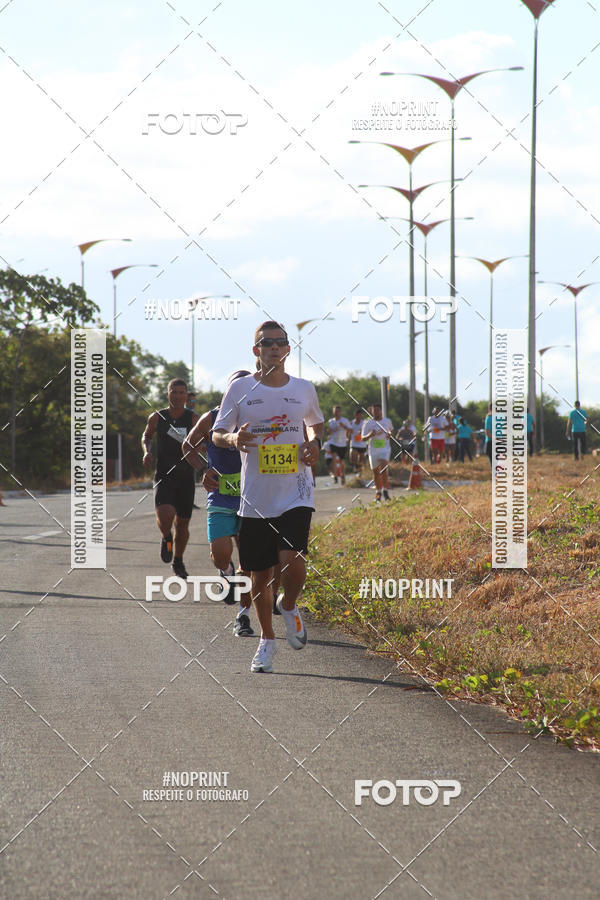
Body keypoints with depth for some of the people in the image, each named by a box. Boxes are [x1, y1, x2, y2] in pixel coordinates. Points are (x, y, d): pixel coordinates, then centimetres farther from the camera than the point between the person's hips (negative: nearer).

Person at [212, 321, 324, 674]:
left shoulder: (304, 389, 6)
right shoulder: (240, 389, 2)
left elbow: (316, 424, 25)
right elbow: (217, 434, 6)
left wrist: (315, 443, 2)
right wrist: (233, 439, -17)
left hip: (296, 493, 0)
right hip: (256, 496, 0)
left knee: (292, 560, -20)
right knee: (260, 575, 6)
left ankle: (289, 606, 14)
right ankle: (267, 641, 26)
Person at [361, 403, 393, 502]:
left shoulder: (387, 421, 5)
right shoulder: (368, 423, -1)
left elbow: (392, 430, 25)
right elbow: (363, 438, -1)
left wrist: (390, 434, 1)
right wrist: (370, 435, -22)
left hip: (385, 449, -1)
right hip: (373, 450, 1)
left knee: (383, 470, -18)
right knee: (376, 472, 9)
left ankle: (385, 491, -12)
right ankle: (378, 492, 25)